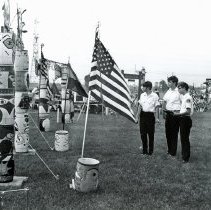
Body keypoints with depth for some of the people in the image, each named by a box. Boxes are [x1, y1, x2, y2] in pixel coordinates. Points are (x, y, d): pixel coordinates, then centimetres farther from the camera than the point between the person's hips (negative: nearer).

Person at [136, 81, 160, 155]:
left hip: (150, 115, -4)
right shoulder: (142, 95, 8)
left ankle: (150, 150, 16)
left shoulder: (155, 96, -6)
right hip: (143, 114, 4)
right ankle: (144, 150, 20)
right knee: (143, 133, 7)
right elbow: (140, 106, 11)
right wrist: (137, 116, 8)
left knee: (151, 134, 4)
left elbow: (156, 107, -4)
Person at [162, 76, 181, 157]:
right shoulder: (168, 91, 8)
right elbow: (164, 102, 17)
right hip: (168, 113, 7)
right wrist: (164, 111, 10)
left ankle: (173, 152, 12)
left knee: (174, 133, 2)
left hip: (175, 114, -7)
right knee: (168, 132, 13)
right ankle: (169, 150, 27)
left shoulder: (178, 92, -11)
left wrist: (178, 112, -13)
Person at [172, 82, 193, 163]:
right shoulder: (184, 97, 13)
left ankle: (186, 158, 7)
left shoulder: (188, 98, -17)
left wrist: (178, 114, -20)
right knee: (183, 138, 16)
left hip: (186, 119, -9)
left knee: (185, 139, -2)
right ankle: (183, 154, 27)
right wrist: (178, 113, 9)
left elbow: (188, 111, -23)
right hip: (183, 119, 9)